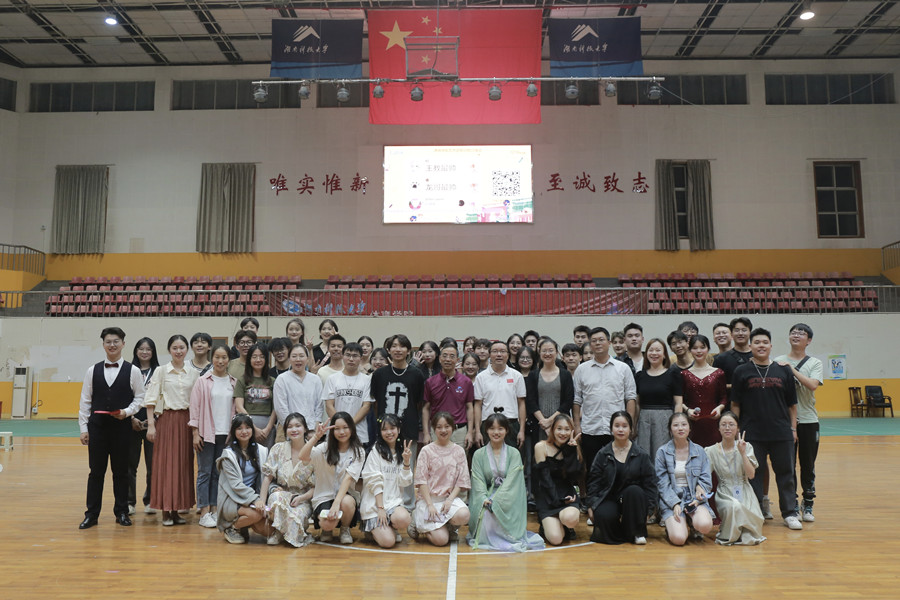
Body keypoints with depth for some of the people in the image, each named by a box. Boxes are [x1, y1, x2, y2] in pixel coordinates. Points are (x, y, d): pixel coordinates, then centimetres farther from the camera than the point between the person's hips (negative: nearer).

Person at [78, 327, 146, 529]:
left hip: (122, 426, -1)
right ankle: (92, 514, 16)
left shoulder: (132, 371, 1)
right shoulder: (93, 371, 6)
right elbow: (85, 401, 7)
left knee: (121, 471, 7)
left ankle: (121, 512, 18)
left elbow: (140, 397, 3)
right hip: (97, 425, 1)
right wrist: (83, 428, 3)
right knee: (96, 471, 6)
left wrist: (127, 412, -14)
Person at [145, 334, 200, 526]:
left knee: (183, 464, 5)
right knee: (165, 464, -2)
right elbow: (151, 399, -2)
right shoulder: (161, 371, 0)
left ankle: (176, 510, 14)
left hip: (186, 421, 3)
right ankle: (166, 511, 6)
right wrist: (151, 424, -9)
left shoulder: (193, 373, 7)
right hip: (166, 419, -3)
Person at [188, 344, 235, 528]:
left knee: (219, 473, 7)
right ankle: (204, 513, 6)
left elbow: (236, 408, 11)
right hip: (207, 433, -3)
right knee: (205, 472, 1)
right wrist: (195, 433, -5)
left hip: (226, 434, 3)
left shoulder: (234, 383, 7)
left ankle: (214, 509, 16)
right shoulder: (203, 381, 0)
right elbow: (195, 407, -1)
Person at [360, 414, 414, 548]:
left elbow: (404, 483, 5)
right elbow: (374, 482, -9)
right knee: (388, 542, -20)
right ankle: (374, 528, 12)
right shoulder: (375, 452, -3)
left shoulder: (401, 453, 12)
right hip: (374, 503, -4)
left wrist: (406, 462, -8)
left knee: (403, 519, -30)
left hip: (394, 501, 4)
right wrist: (380, 508, -15)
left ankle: (393, 528, 5)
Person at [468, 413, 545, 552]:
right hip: (486, 497, 1)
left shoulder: (514, 453, 4)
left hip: (508, 500, -1)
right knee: (486, 513, -31)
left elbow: (511, 481, -7)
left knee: (496, 510, -32)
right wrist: (485, 499, -20)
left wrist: (495, 501, -20)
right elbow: (478, 482, 0)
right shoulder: (479, 454, 8)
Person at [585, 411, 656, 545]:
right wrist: (591, 505, -4)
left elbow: (650, 483, 5)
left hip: (632, 499, 1)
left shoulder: (641, 455, 4)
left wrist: (648, 507, -5)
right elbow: (593, 482, 6)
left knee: (634, 490, -33)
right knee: (604, 516, -33)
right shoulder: (603, 454, 6)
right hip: (608, 500, -1)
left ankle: (638, 533, -14)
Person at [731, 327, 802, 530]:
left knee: (785, 473, 8)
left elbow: (792, 404, 11)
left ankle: (790, 513, 20)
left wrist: (793, 428, 6)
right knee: (753, 474, 6)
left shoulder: (783, 371, 7)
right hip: (752, 434, -1)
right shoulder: (742, 372, 2)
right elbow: (735, 404, 3)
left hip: (782, 433, 1)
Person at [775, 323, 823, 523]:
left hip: (808, 420, 0)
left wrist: (791, 368, -18)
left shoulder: (814, 363, 2)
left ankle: (808, 504, 22)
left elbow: (813, 385, -17)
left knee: (808, 465, 8)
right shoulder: (778, 362, 4)